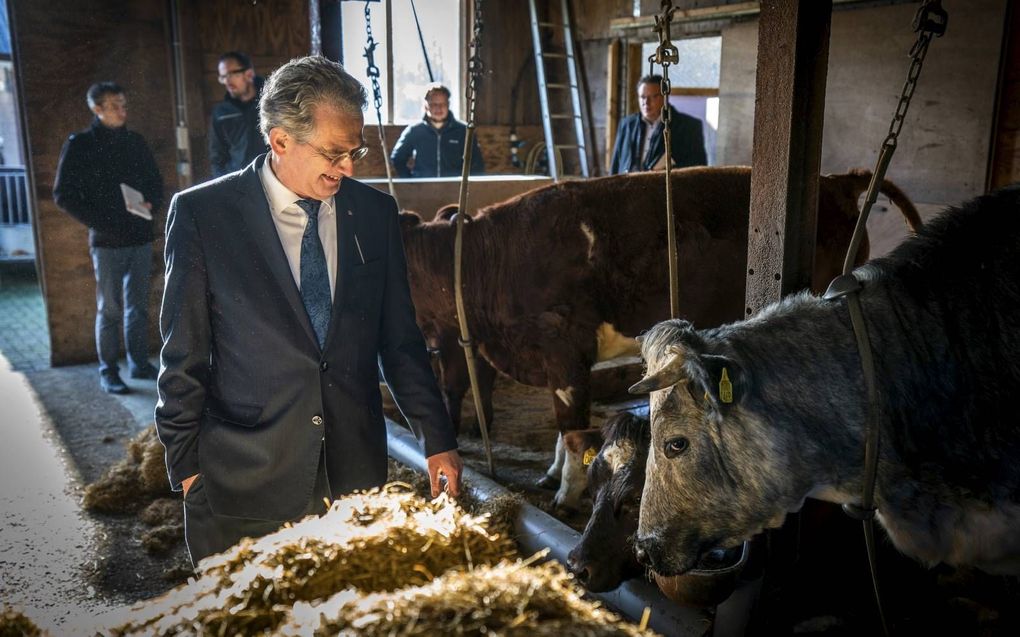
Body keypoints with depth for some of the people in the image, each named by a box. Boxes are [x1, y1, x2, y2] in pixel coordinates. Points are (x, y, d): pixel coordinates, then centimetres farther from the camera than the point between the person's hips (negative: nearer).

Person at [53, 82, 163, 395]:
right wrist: (101, 223, -13)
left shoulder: (135, 141, 9)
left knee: (138, 306, 10)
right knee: (110, 309, 2)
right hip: (107, 241, -4)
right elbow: (64, 194, -5)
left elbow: (155, 181, 17)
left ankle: (139, 363, 20)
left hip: (141, 237, 4)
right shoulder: (80, 145, -4)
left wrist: (151, 205, -4)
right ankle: (108, 371, 11)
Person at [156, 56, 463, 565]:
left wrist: (436, 440, 6)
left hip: (355, 470, 3)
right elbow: (183, 356, -1)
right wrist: (187, 466, 0)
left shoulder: (375, 212, 3)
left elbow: (399, 340, 8)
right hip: (245, 482, -2)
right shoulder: (201, 214, -5)